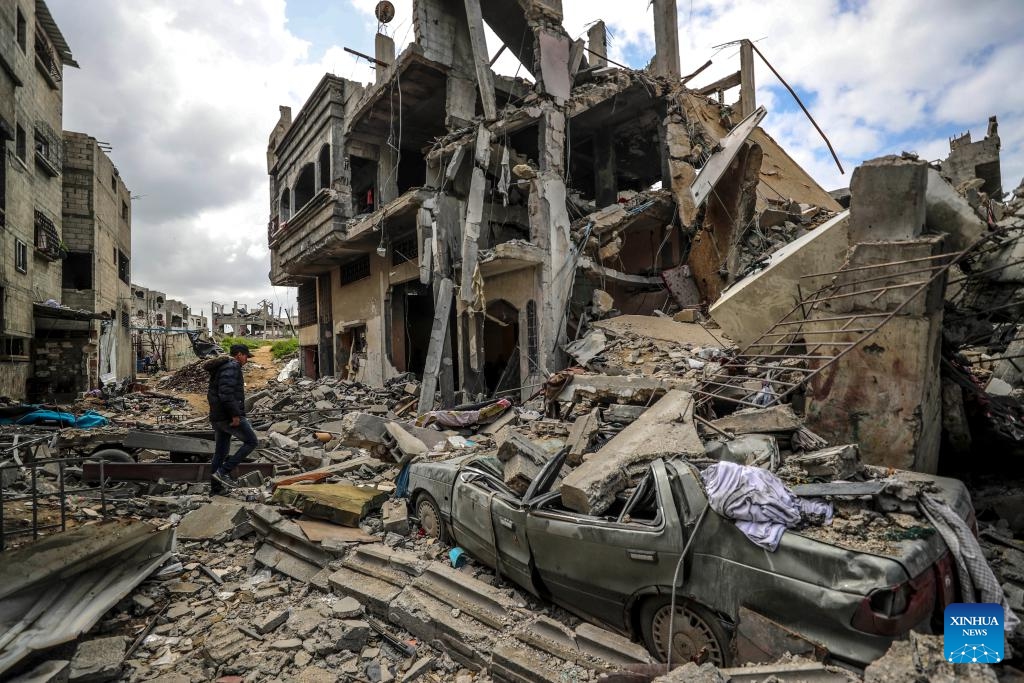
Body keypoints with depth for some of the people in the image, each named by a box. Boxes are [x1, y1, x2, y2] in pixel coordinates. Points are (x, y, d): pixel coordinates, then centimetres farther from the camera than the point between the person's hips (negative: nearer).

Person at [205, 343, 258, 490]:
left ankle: (215, 487, 19)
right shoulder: (232, 366, -12)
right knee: (251, 441, -2)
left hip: (216, 417, 10)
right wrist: (235, 414, -24)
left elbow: (212, 394, 25)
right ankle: (223, 471, -7)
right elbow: (226, 392, -24)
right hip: (229, 417, -10)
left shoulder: (220, 367, 21)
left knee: (220, 451, 14)